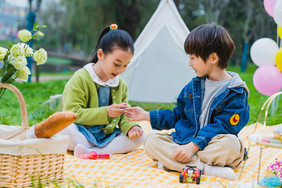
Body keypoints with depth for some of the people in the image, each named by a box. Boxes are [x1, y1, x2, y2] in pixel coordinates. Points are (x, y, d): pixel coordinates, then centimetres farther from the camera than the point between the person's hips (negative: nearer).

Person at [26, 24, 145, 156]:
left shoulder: (121, 85, 9)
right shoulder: (80, 79, -10)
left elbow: (123, 116, 8)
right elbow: (72, 113, -18)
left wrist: (130, 127, -17)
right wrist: (106, 112, -25)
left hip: (107, 136, 6)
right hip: (82, 134, -5)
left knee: (139, 138, -15)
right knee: (62, 129, -35)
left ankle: (91, 151, -30)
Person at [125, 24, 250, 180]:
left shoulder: (236, 93, -8)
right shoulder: (193, 86, 12)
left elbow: (222, 127, -17)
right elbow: (178, 115, 23)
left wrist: (194, 146, -27)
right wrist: (148, 116, 17)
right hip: (183, 141, 6)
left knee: (231, 144, -37)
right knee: (151, 141, -18)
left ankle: (170, 162, -33)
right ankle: (206, 168, -32)